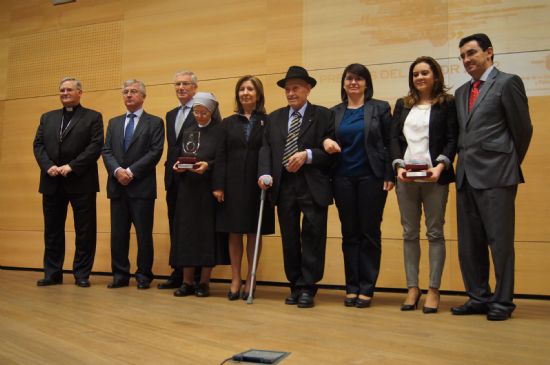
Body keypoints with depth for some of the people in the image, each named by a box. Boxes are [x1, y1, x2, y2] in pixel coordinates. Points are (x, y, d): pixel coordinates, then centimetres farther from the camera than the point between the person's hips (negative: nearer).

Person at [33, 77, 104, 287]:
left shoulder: (93, 117, 4)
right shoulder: (47, 118, 18)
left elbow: (96, 146, -8)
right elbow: (38, 144, 9)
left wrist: (71, 167, -16)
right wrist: (48, 166, -9)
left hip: (81, 182, -4)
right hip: (52, 183, 4)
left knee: (85, 231, 0)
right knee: (52, 230, 9)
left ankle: (82, 274, 10)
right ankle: (52, 273, 19)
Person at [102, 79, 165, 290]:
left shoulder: (155, 122, 3)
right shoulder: (114, 123, 17)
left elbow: (155, 152, -8)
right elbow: (106, 151, 9)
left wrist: (131, 171, -14)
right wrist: (117, 170, -10)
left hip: (142, 186, -4)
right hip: (117, 186, 4)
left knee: (144, 234, 1)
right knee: (118, 233, 7)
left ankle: (144, 276, 11)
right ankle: (120, 275, 17)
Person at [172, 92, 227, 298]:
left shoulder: (220, 131, 0)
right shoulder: (188, 132, 15)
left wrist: (208, 165, -22)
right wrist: (178, 166, -5)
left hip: (209, 190, -4)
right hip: (187, 190, 4)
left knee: (207, 234, -2)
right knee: (186, 233, 2)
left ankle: (204, 283, 7)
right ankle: (187, 282, 10)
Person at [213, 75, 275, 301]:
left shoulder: (267, 122, 4)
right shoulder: (228, 123, 11)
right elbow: (221, 157, 6)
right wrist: (218, 186, -3)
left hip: (257, 185, -2)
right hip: (233, 185, 2)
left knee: (254, 234, 5)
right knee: (234, 233, 5)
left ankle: (250, 281, 16)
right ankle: (235, 280, 15)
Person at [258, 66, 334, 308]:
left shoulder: (323, 115, 3)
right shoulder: (274, 118, 15)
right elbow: (266, 149, 6)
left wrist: (307, 155, -18)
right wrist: (265, 173, -10)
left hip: (313, 186, -4)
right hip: (284, 185, 4)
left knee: (312, 236, -3)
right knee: (289, 238, 9)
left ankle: (307, 288, 7)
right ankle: (296, 286, 20)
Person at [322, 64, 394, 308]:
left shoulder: (380, 108, 3)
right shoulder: (335, 112, 11)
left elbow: (389, 144, 0)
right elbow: (329, 140, 15)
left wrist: (389, 176, -8)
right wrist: (326, 142, -9)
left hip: (371, 177, -3)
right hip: (343, 178, 3)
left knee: (370, 233, 2)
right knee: (349, 234, 7)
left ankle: (366, 288, 10)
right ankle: (352, 287, 15)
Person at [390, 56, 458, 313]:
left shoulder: (447, 104, 6)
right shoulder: (402, 105, 15)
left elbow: (452, 139, -2)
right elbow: (394, 138, 8)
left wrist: (440, 166, -17)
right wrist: (398, 165, -7)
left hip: (434, 176, -3)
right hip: (405, 176, 3)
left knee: (435, 232, 1)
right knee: (410, 233, 6)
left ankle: (434, 290, 8)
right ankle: (412, 288, 13)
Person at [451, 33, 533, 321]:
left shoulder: (508, 83, -2)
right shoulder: (461, 92, 18)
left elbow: (523, 129, -2)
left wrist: (511, 165, 4)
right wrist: (462, 165, 9)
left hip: (496, 175, -7)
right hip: (467, 175, 7)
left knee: (500, 240, -1)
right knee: (469, 242, 9)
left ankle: (502, 301, 10)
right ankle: (478, 297, 20)